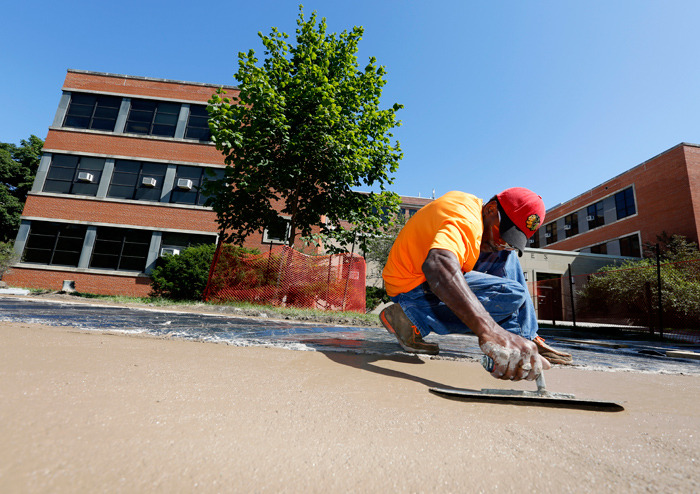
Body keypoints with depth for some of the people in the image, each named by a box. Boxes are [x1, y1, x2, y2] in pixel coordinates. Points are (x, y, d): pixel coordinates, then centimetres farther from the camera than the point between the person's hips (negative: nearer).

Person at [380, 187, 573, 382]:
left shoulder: (472, 205, 8)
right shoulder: (465, 220, -25)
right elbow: (437, 265, -47)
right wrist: (489, 331, -57)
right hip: (413, 288, -10)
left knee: (506, 257, 8)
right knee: (512, 294, -22)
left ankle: (525, 340, 5)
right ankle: (413, 319, -15)